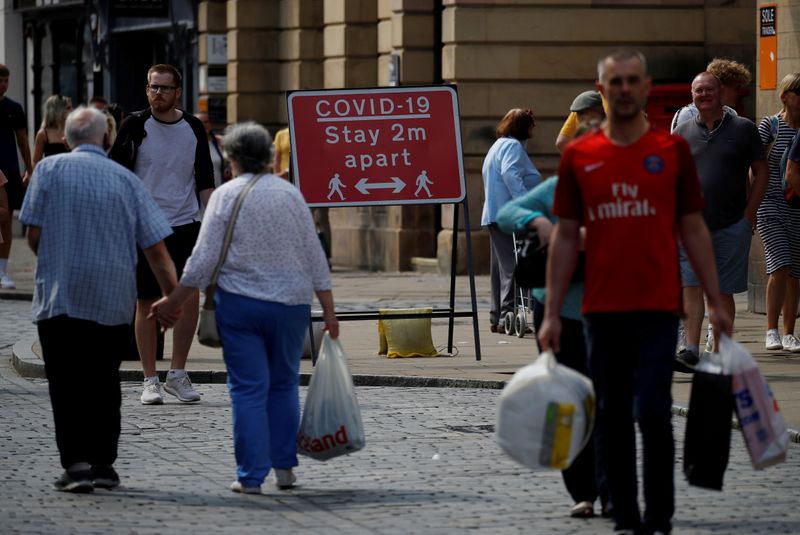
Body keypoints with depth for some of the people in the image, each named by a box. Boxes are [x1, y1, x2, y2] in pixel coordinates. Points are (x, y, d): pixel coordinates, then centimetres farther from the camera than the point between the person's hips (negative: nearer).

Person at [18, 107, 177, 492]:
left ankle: (76, 461, -14)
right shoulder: (126, 179, 4)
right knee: (104, 383, 14)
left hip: (59, 297, -2)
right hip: (113, 301, 2)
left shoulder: (50, 169, -2)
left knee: (66, 384, -1)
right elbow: (155, 247, 3)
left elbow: (33, 234, -3)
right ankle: (103, 464, 14)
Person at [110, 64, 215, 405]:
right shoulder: (135, 126, -2)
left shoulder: (193, 128, 7)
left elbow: (205, 179, 13)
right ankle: (150, 381, 8)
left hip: (186, 224, 2)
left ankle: (177, 374, 10)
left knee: (191, 298, -4)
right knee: (147, 303, 0)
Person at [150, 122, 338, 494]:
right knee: (284, 384, 17)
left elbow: (204, 260, -8)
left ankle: (251, 476, 0)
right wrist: (328, 311, 9)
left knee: (248, 389, 1)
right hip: (290, 303, 3)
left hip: (239, 303, -3)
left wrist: (173, 302, 0)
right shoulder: (291, 194, 5)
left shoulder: (226, 195, -5)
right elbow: (314, 257, 6)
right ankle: (284, 466, 16)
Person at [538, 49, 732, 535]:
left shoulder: (673, 150, 2)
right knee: (611, 418, 6)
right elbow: (566, 236, 7)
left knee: (652, 412, -10)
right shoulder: (579, 156, 5)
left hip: (658, 307, -2)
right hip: (602, 309, 2)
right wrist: (552, 313, 3)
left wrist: (716, 302, 1)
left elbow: (694, 229, 5)